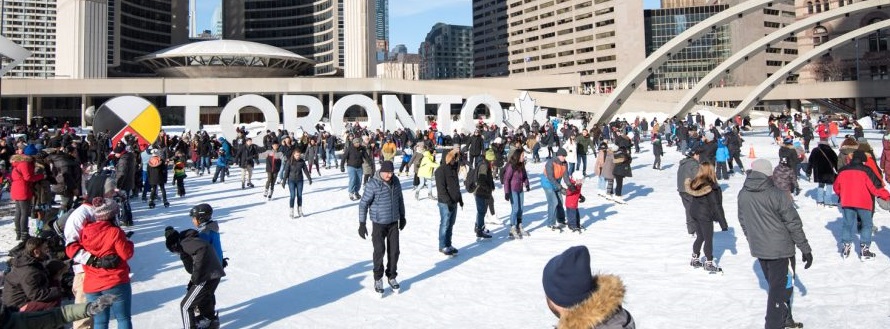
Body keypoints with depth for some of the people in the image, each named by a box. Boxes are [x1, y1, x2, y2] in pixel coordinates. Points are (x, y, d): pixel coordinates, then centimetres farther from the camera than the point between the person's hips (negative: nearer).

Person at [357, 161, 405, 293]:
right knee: (379, 251, -6)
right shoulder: (372, 185, -18)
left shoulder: (395, 181, -1)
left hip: (393, 222, 5)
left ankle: (391, 277, 24)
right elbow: (363, 204, -12)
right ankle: (378, 279, 11)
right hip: (379, 223, -5)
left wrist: (402, 216, 19)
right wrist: (362, 224, -13)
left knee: (394, 251, 7)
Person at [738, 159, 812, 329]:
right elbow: (793, 223, -13)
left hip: (758, 249, 6)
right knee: (781, 288, 4)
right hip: (780, 250, -6)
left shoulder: (742, 195, -2)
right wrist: (806, 249, -3)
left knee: (775, 285, 22)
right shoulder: (777, 195, -19)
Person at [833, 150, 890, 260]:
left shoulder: (842, 171, 5)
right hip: (863, 203, -3)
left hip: (847, 202, 3)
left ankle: (846, 247, 13)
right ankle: (864, 250, 7)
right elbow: (875, 187, -11)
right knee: (867, 225, 9)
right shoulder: (866, 171, -8)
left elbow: (836, 187, 14)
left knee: (848, 224, 13)